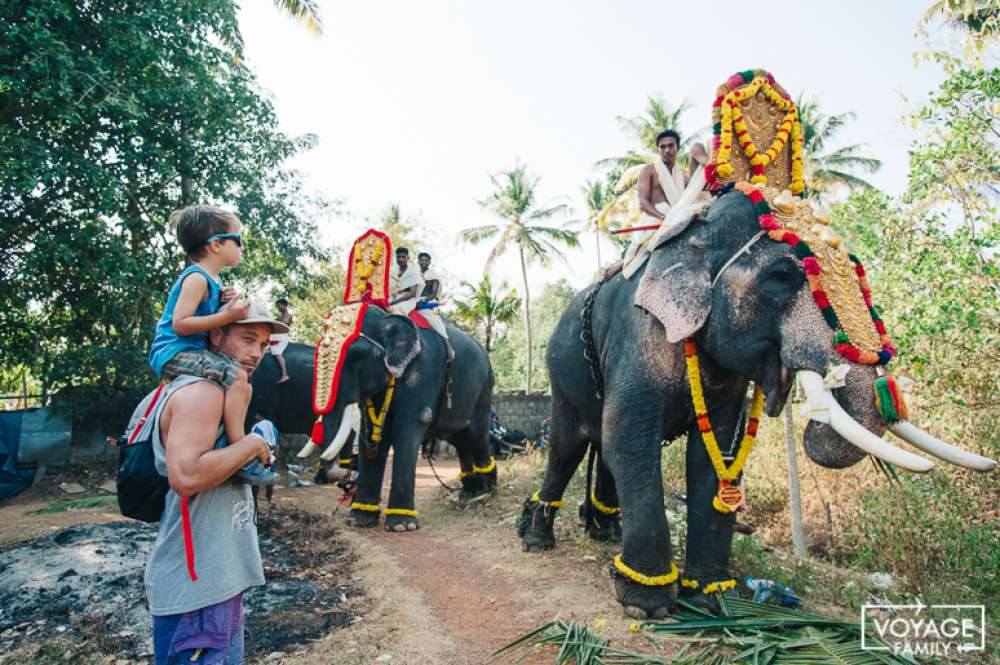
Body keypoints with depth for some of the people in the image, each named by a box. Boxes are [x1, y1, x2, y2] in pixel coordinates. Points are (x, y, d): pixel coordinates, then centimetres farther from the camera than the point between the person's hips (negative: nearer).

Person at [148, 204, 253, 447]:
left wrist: (228, 305, 4)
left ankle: (240, 438, 21)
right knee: (236, 376, -27)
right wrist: (227, 316, -26)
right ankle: (238, 445, -27)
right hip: (174, 352, -10)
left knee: (241, 382, 16)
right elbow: (180, 324, -23)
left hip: (192, 350, 11)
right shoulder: (197, 278, -15)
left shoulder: (211, 280, 15)